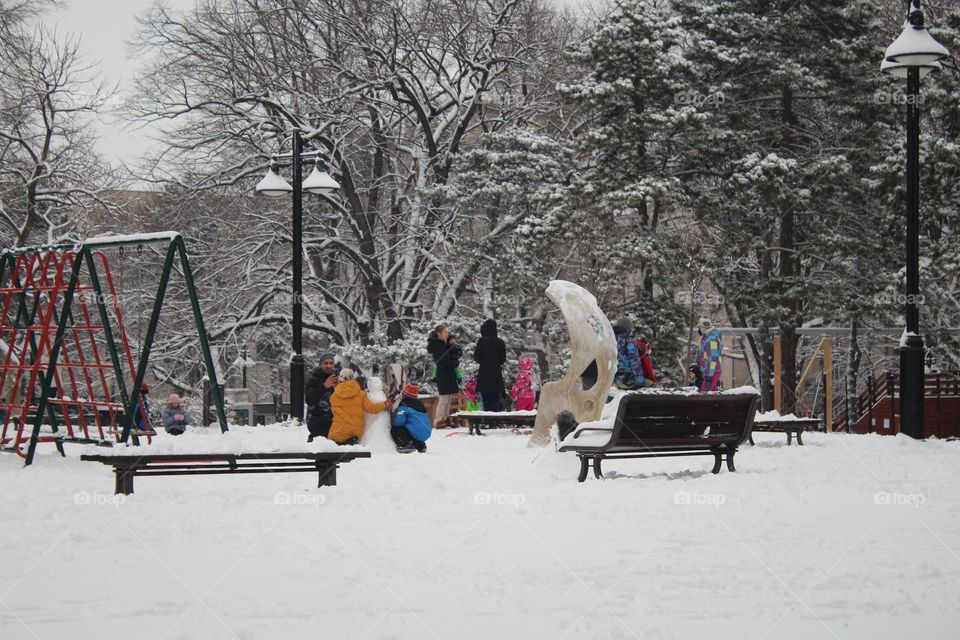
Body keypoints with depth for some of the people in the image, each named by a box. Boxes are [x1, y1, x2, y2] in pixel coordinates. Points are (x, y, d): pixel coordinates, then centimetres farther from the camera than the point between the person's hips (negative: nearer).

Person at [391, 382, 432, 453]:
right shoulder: (421, 405, 16)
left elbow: (398, 422, -15)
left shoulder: (404, 406, -8)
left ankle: (405, 444, -13)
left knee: (394, 430, 5)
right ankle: (421, 445, 18)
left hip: (414, 434, -8)